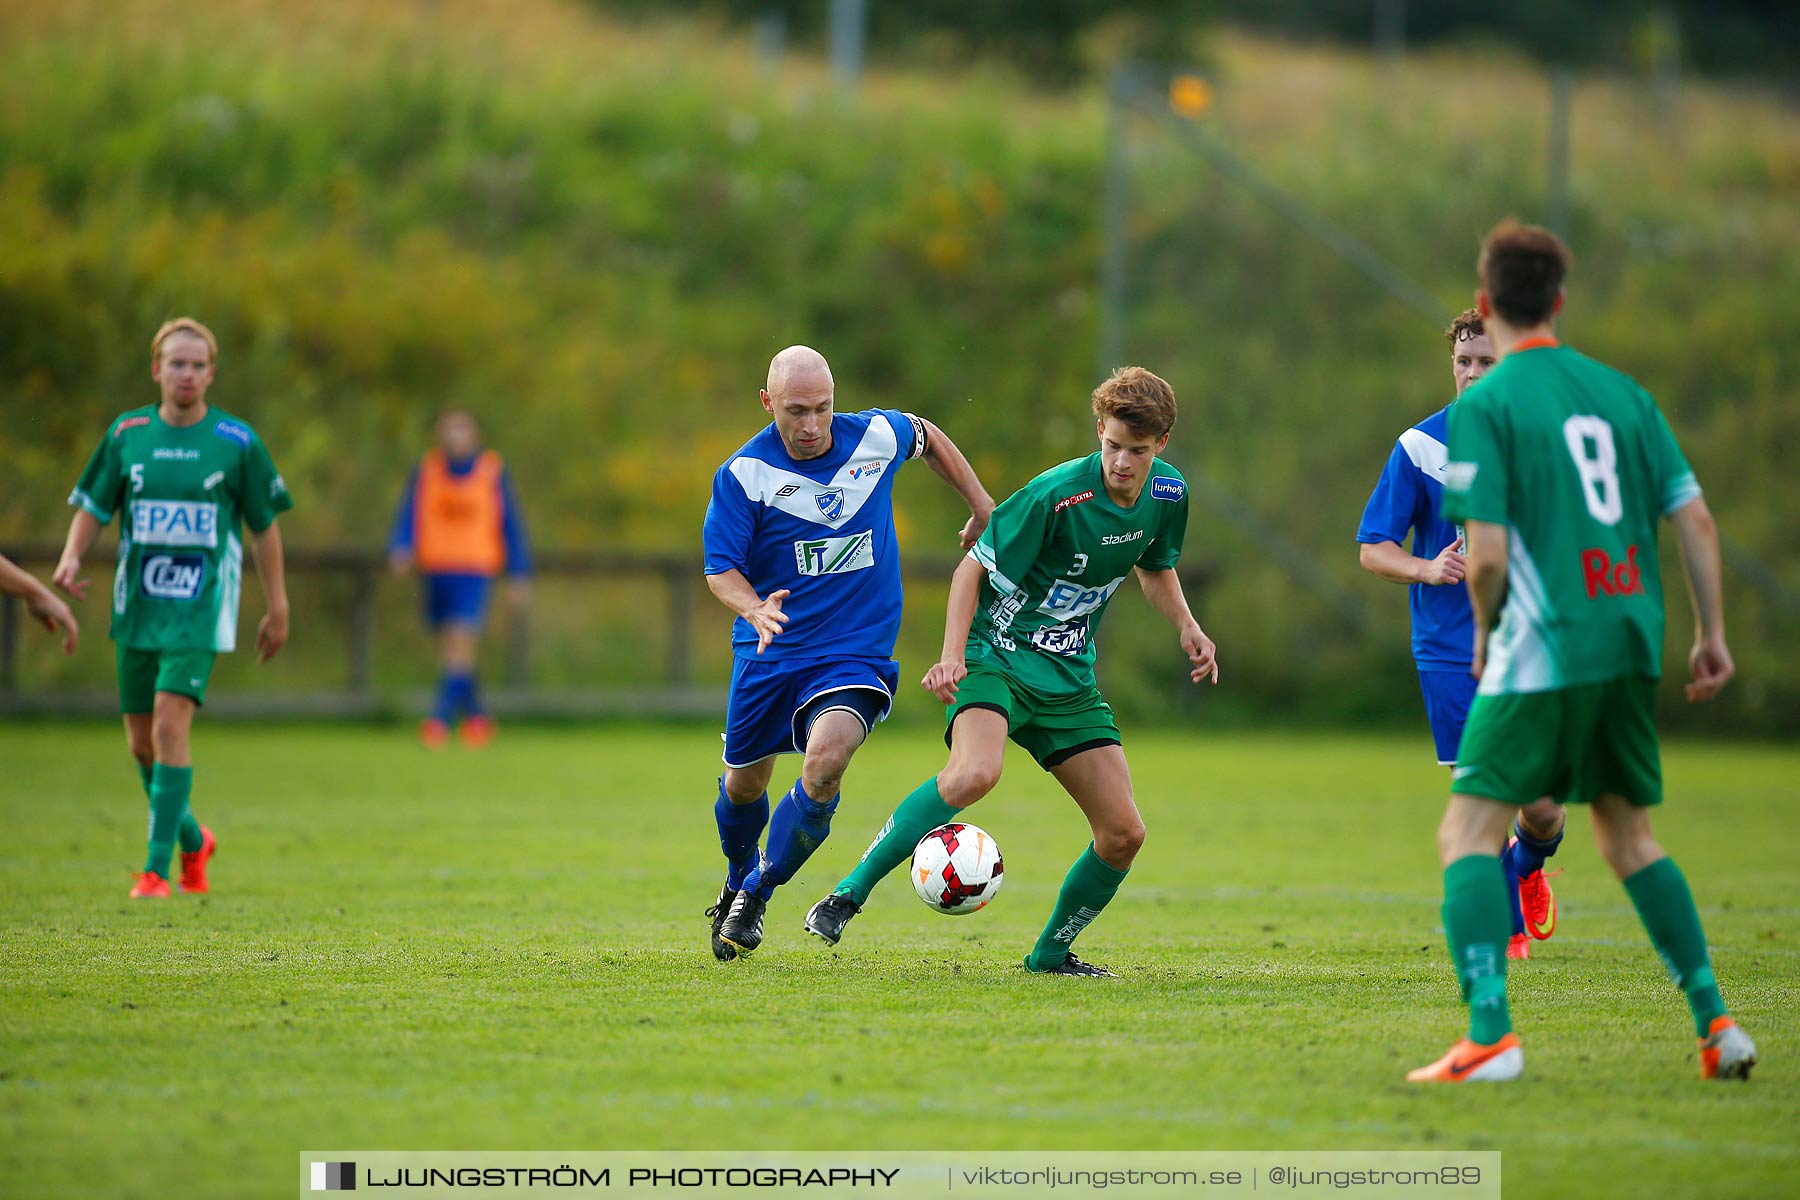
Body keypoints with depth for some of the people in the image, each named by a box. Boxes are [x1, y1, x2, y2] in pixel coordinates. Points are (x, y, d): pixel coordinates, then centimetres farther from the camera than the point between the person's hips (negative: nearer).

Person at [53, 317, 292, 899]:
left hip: (200, 609, -4)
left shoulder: (236, 442, -2)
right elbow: (93, 506, 9)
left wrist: (277, 609, 6)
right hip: (137, 608, 4)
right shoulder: (127, 434, 4)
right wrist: (71, 558, -11)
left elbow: (264, 525, 5)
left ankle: (156, 867, -15)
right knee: (142, 743, 8)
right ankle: (191, 840, 33)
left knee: (170, 724, -19)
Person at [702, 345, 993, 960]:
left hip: (857, 650, 0)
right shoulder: (743, 474, -13)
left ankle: (756, 895, -6)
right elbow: (720, 569, -11)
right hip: (767, 655, 1)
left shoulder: (876, 435, -5)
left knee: (825, 761, -25)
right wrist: (756, 611, -32)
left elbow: (929, 438, 19)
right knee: (745, 782, 12)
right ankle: (736, 881, 47)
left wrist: (984, 509, 16)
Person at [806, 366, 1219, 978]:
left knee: (1123, 834, -2)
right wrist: (952, 656, -23)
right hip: (997, 658, -6)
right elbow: (974, 567, -12)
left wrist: (1187, 628, 4)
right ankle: (849, 893, -24)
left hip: (1069, 677, 6)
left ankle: (1050, 954, 20)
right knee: (975, 774, -35)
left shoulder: (1167, 494, 0)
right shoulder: (1057, 493, -20)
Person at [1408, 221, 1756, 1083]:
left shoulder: (1485, 406, -6)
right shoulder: (1620, 392, 11)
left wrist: (1485, 627, 6)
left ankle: (1490, 1036, -18)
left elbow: (1488, 552, -13)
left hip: (1542, 652, -6)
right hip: (1630, 648, 6)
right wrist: (1711, 633, 16)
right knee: (1628, 835, 20)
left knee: (1469, 832, -3)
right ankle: (1715, 1021, 14)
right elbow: (1694, 516, 9)